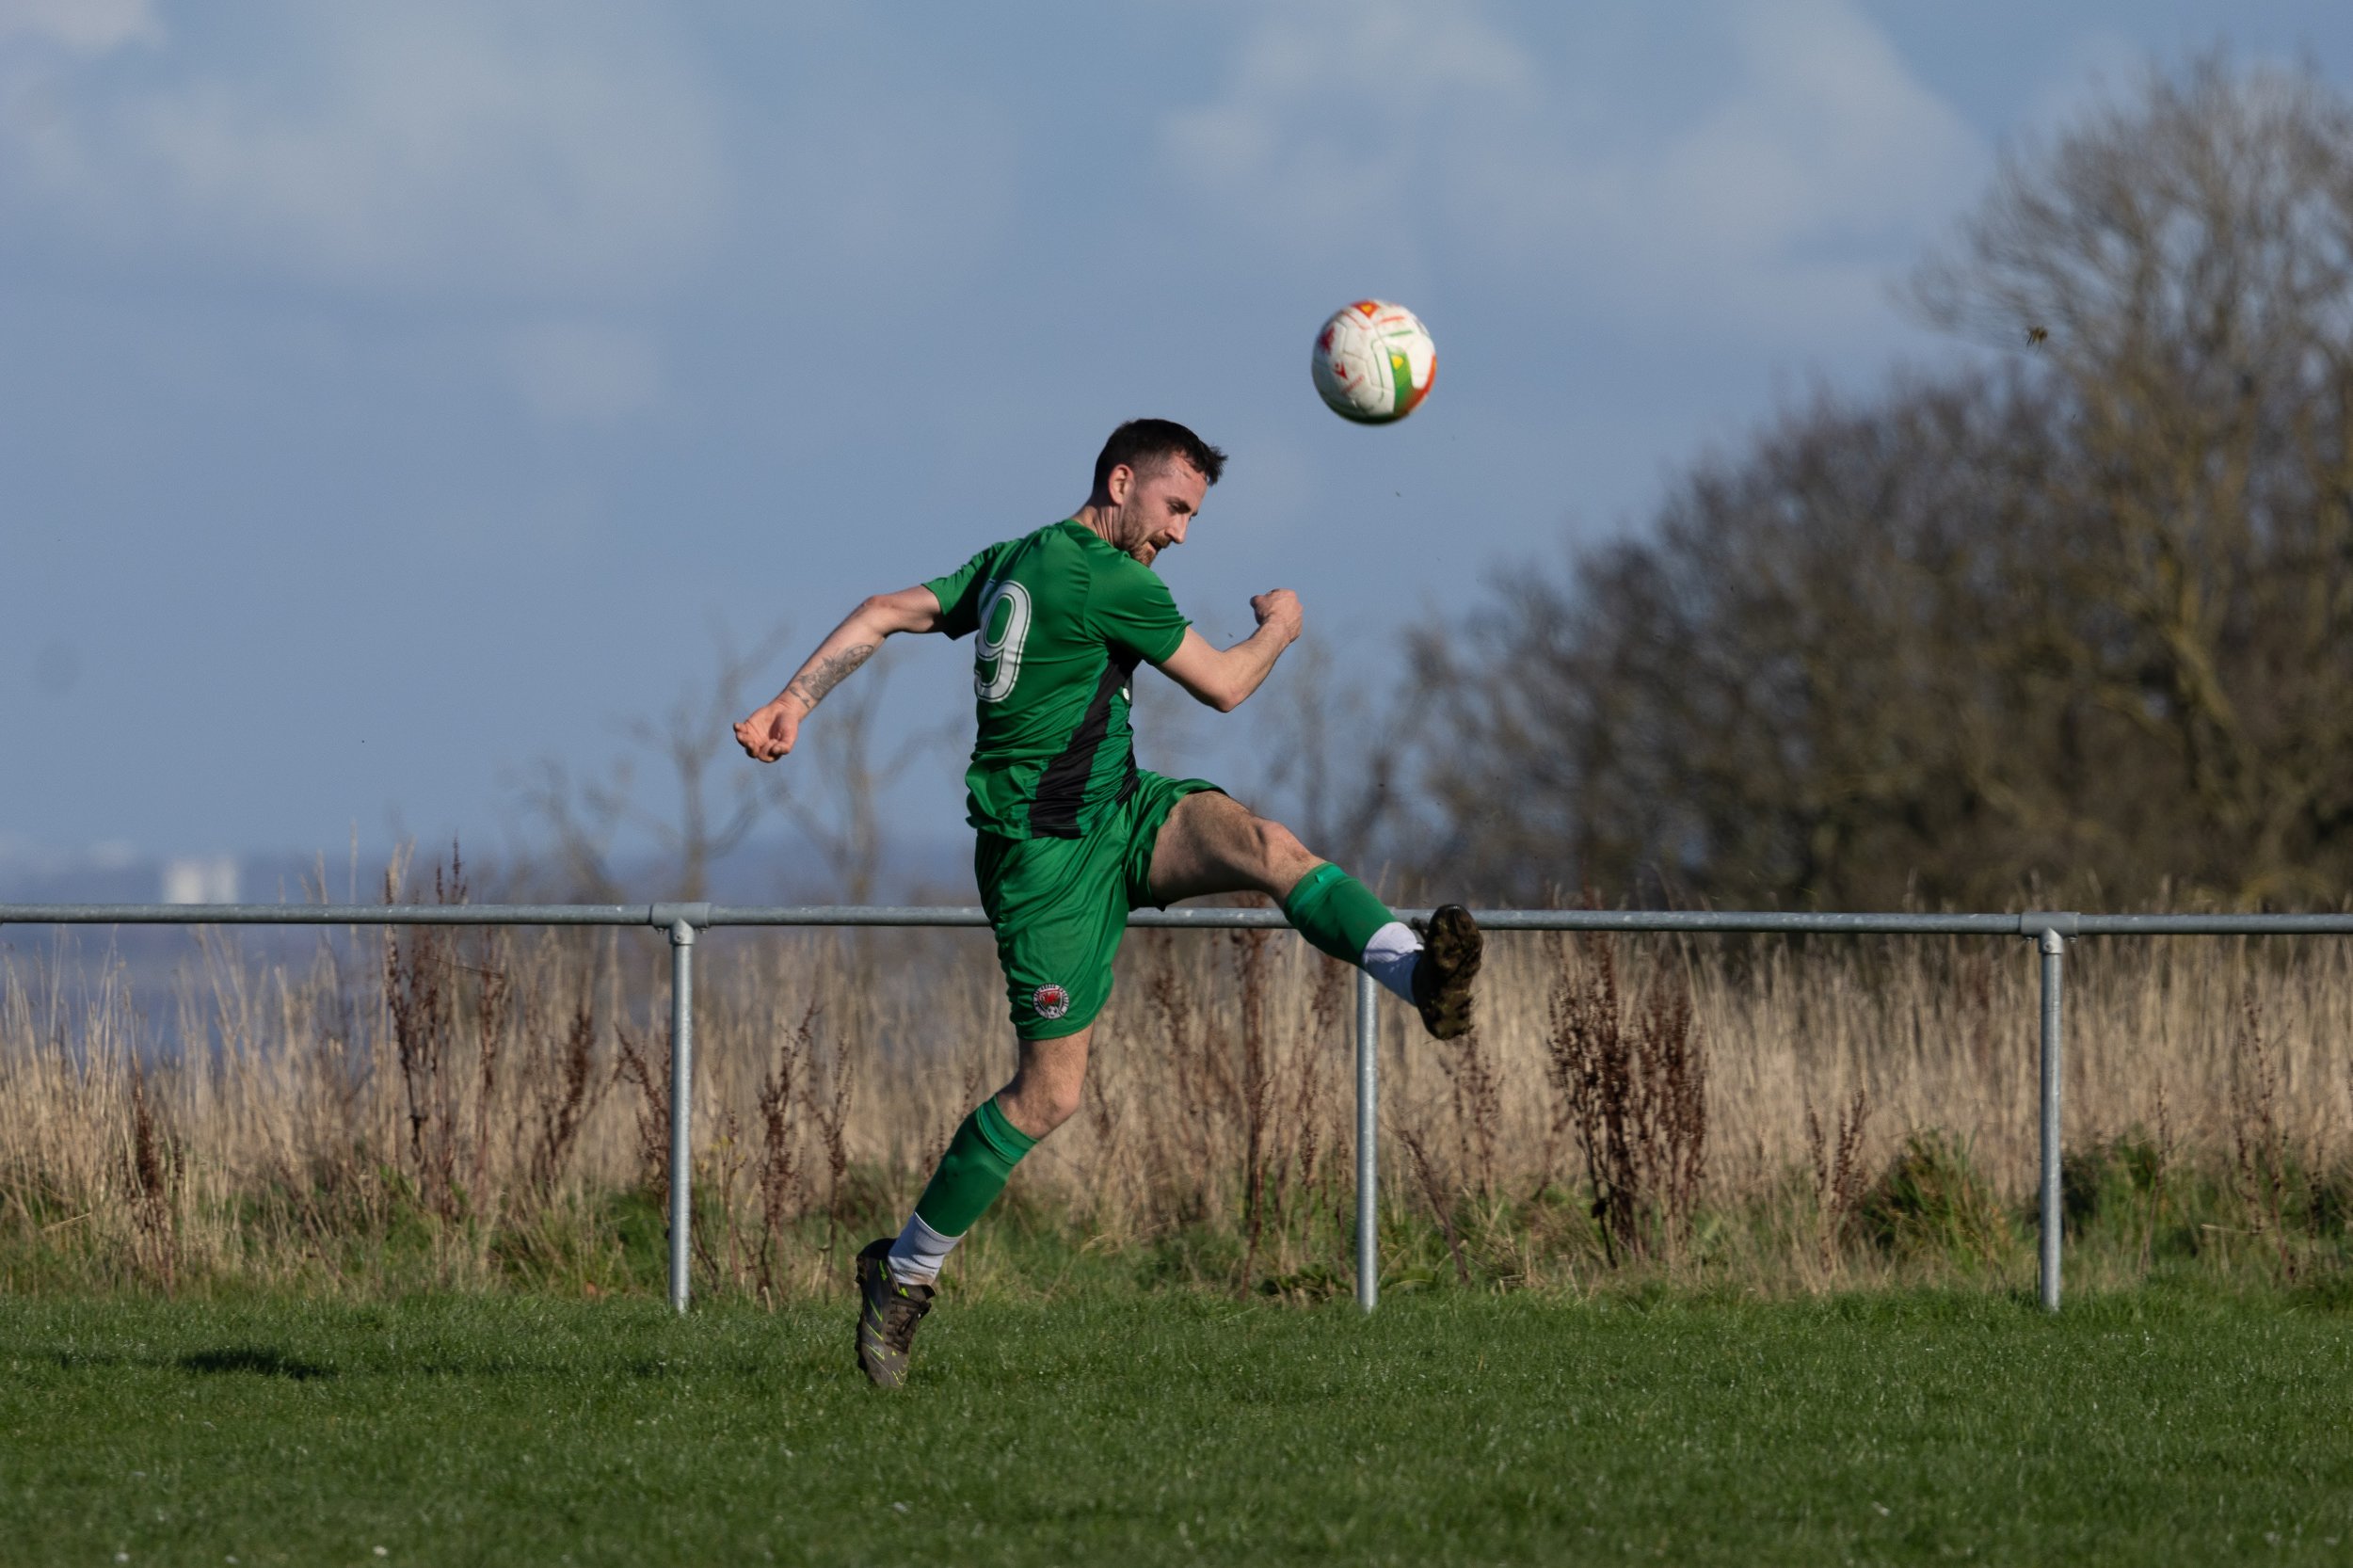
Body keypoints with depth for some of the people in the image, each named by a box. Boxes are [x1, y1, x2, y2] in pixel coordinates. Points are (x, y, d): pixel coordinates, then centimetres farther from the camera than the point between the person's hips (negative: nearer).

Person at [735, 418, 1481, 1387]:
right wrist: (1278, 627, 13)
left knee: (1262, 844, -20)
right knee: (1049, 1093, -6)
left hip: (1120, 812, 9)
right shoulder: (1112, 582, -16)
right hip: (1048, 855, -9)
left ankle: (1419, 973, -42)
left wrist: (794, 703, 4)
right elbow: (1223, 687, -6)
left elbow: (884, 614, 7)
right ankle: (903, 1273, 9)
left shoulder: (1015, 561, 11)